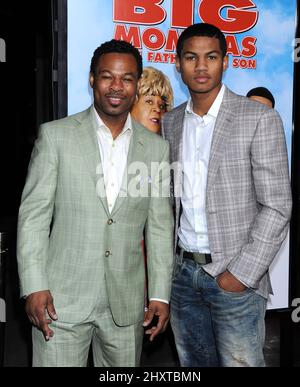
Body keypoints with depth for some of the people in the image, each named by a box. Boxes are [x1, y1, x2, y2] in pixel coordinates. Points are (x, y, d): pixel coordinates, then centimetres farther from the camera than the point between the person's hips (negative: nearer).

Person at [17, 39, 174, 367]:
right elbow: (33, 214, -3)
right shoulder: (56, 135, -2)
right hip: (61, 298, -2)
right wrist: (34, 287, -9)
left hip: (127, 303, 3)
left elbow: (160, 226, 5)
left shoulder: (156, 147, 4)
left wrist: (160, 294, 3)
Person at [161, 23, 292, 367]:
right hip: (181, 271, 5)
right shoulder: (170, 123, 7)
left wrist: (242, 273, -14)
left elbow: (276, 207, -11)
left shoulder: (260, 119, -9)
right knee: (194, 363, 18)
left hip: (234, 276, -4)